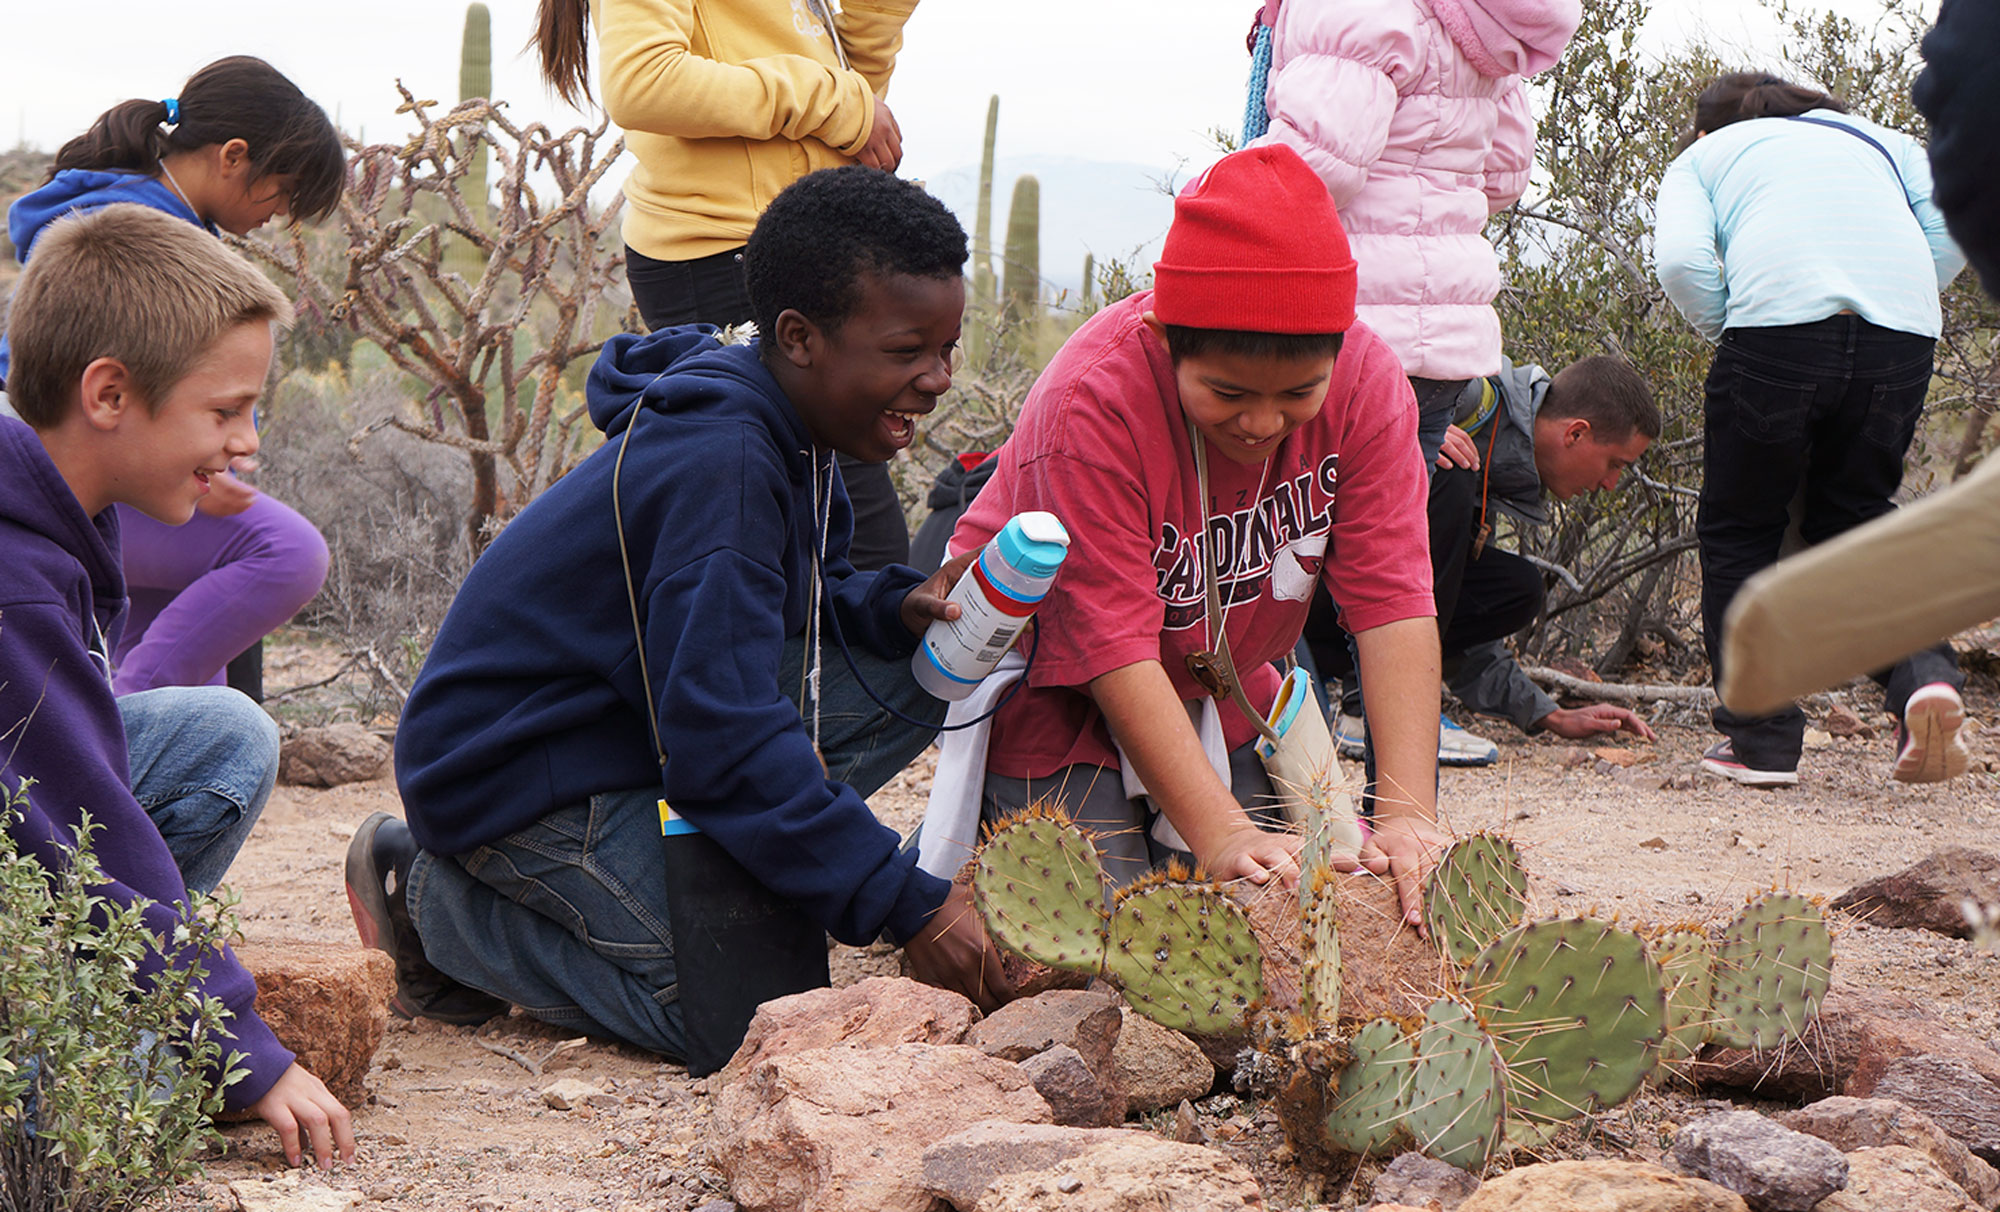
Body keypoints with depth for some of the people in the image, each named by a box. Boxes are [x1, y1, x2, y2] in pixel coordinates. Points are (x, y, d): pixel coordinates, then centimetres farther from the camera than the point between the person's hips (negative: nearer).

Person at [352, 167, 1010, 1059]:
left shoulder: (785, 433, 2)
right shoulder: (716, 465, -28)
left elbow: (800, 604, 16)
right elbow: (725, 739, -31)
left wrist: (898, 608, -9)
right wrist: (908, 907, -30)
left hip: (641, 731, 9)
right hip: (513, 775, -9)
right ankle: (435, 897, -2)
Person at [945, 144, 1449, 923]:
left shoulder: (1365, 380, -20)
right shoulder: (1092, 400, -33)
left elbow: (1392, 602, -24)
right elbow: (1113, 647, -34)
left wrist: (1407, 815, -35)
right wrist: (1221, 835, -42)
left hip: (1222, 697, 5)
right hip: (1058, 694, -5)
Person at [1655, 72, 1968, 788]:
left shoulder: (1704, 155, 24)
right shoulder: (1881, 141, 33)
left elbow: (1682, 257, 3)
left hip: (1781, 322, -3)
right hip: (1906, 327, 3)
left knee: (1738, 531, 13)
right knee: (1855, 517, 19)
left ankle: (1759, 741, 9)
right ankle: (1922, 670, -7)